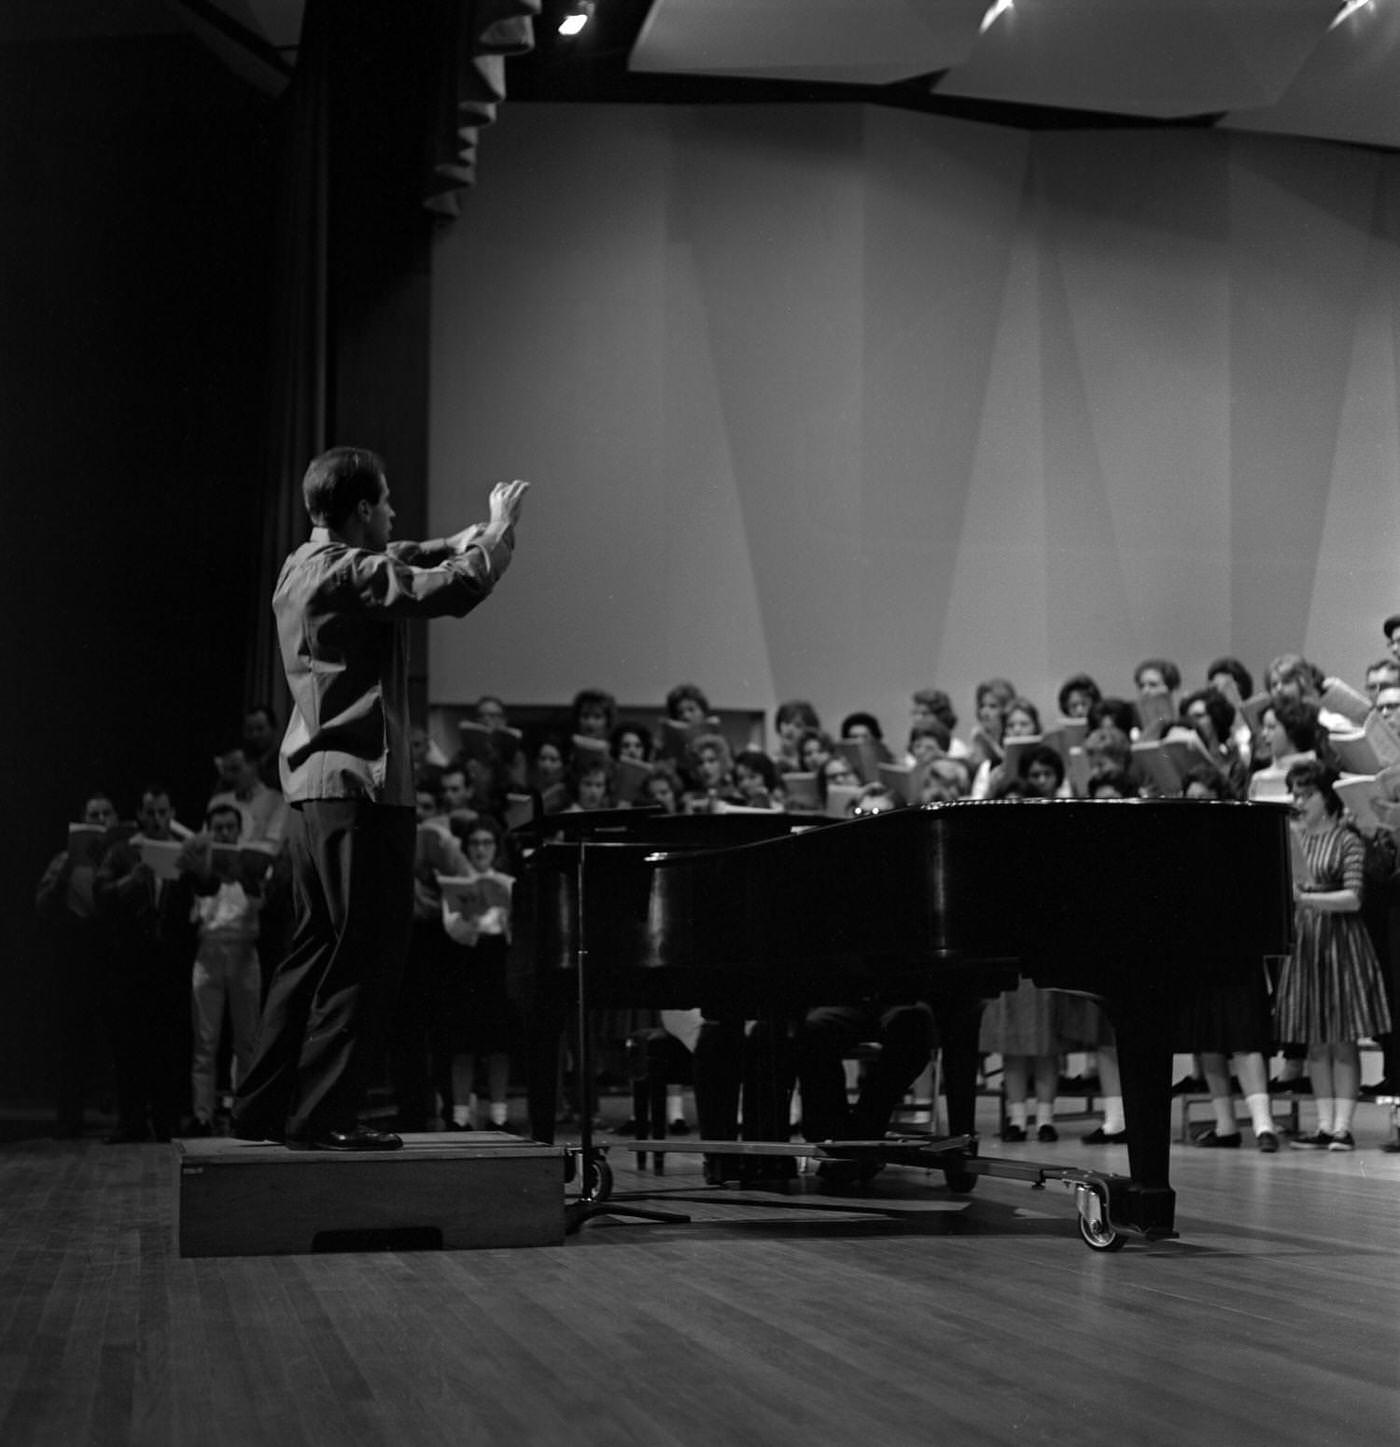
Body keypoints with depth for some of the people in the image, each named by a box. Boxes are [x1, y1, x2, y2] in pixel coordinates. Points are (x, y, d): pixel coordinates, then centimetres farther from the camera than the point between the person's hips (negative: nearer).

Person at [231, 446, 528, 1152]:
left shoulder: (303, 567, 13)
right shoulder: (349, 575, -16)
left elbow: (399, 566, 28)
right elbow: (453, 589, -22)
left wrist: (466, 538, 18)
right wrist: (500, 532, -6)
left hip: (311, 782, 10)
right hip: (360, 784, -10)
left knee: (316, 947, 17)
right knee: (364, 954, -4)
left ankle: (264, 1106, 20)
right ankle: (323, 1114, -3)